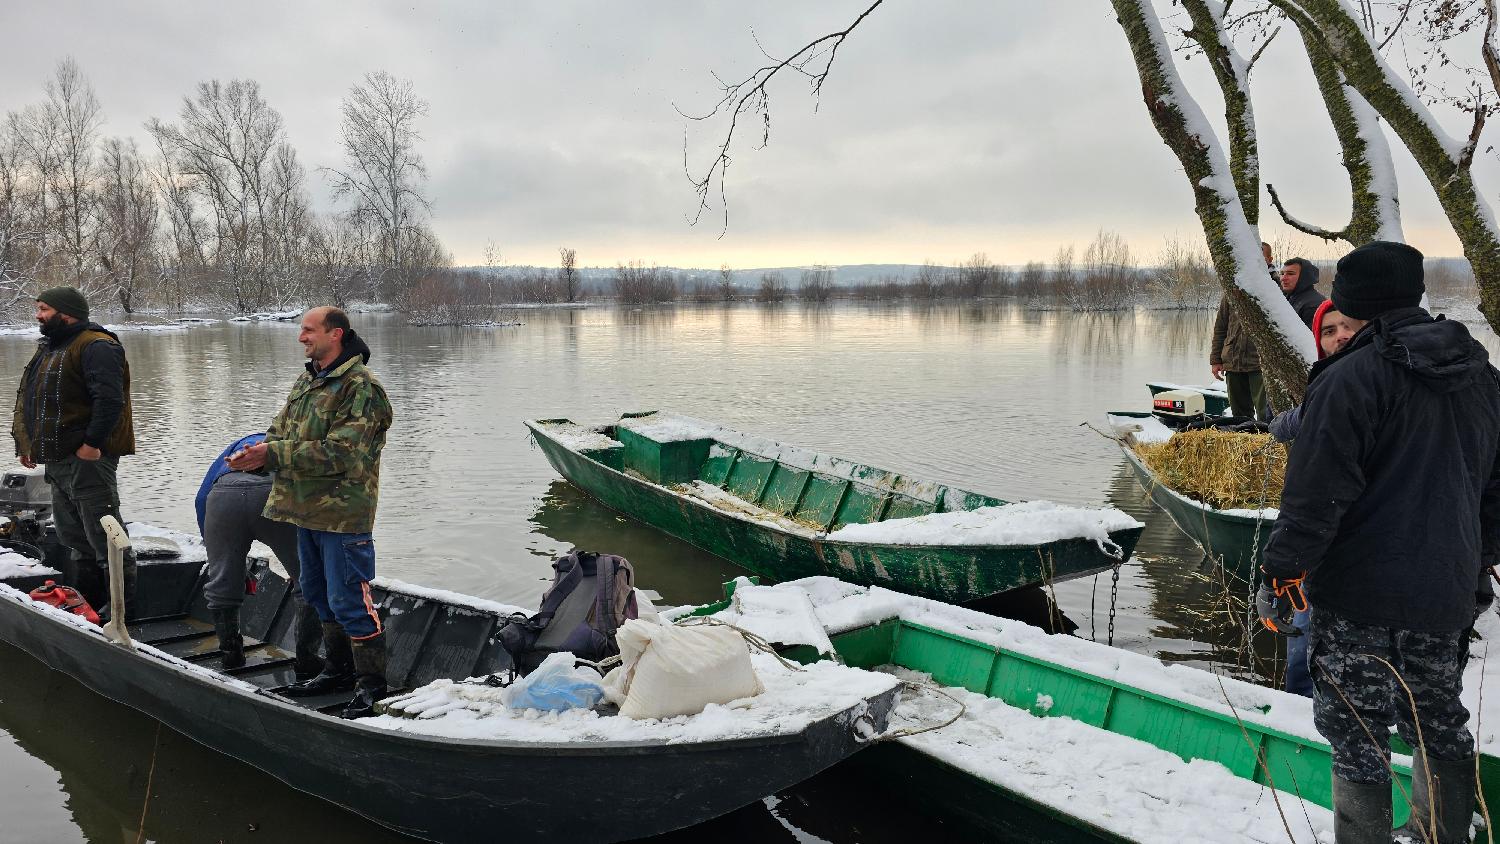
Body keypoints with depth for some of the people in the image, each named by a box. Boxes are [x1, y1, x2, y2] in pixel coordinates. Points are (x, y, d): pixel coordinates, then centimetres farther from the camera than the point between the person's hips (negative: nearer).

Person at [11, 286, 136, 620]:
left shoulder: (95, 346, -14)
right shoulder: (50, 348, 19)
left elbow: (109, 399, -24)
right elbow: (33, 400, 25)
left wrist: (92, 443, -25)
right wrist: (27, 443, 19)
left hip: (87, 459, -11)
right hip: (57, 460, 11)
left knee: (103, 536, -5)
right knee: (72, 535, 18)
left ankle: (122, 605, 3)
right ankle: (84, 601, 29)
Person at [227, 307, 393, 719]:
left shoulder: (361, 387, -16)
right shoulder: (307, 381, 13)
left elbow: (339, 451, -23)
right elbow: (281, 430, 15)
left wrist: (274, 454, -23)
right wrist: (255, 454, -7)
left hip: (343, 513, -9)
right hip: (307, 508, 10)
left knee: (347, 600, -6)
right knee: (319, 593, 19)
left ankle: (372, 683, 6)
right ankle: (338, 670, 33)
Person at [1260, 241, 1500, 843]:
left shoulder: (1351, 377, -16)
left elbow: (1316, 497, -20)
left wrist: (1280, 577, -12)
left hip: (1359, 592, -7)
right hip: (1446, 593, 8)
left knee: (1356, 734, 4)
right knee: (1439, 723, 22)